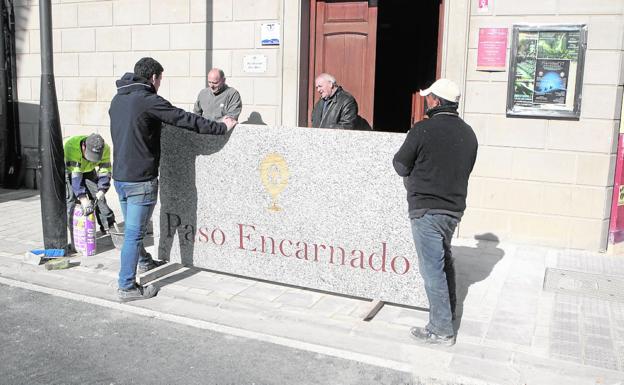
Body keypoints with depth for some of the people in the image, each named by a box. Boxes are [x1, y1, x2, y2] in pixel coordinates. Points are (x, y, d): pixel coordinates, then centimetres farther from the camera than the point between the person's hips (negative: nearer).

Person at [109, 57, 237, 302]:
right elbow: (185, 119, -15)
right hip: (140, 179, -9)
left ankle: (144, 261, 46)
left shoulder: (117, 99, 11)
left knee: (132, 227, 24)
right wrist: (222, 127, -7)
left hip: (119, 176, 9)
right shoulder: (148, 100, -15)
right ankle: (127, 287, 5)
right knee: (134, 233, -2)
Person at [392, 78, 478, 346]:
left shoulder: (423, 130, -15)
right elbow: (466, 170, 13)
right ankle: (448, 310, 41)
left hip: (426, 209, -7)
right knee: (444, 259, 25)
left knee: (432, 268, 0)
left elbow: (400, 166, -6)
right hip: (455, 207, 7)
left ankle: (441, 330, 6)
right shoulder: (468, 133, 5)